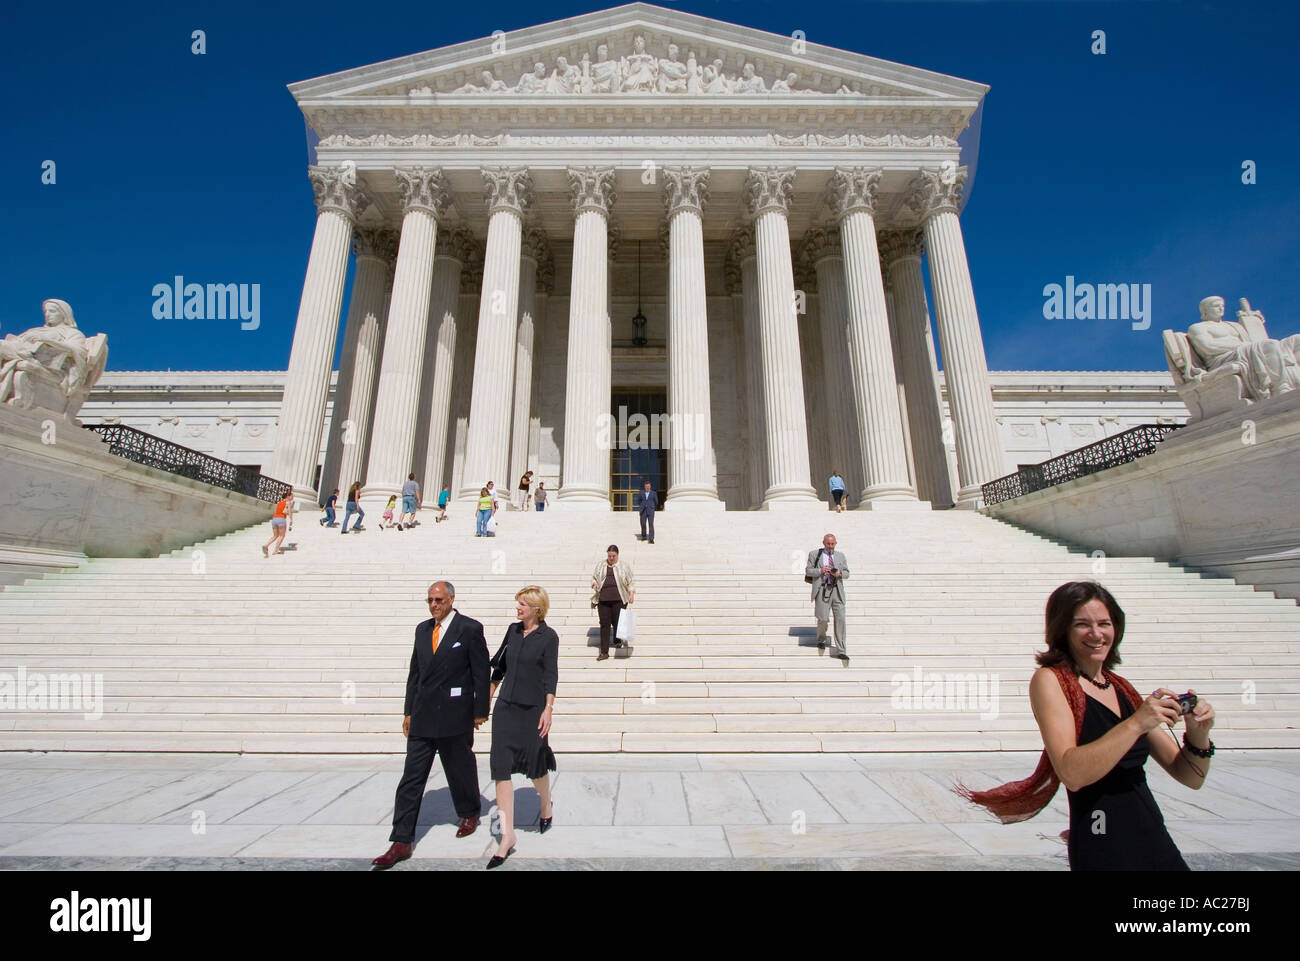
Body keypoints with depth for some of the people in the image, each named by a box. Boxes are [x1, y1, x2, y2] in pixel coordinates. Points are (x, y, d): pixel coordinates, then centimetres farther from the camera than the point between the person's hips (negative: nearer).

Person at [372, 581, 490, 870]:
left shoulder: (470, 629, -9)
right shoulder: (422, 629, 8)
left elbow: (482, 672, -8)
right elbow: (415, 672, 13)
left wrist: (481, 711, -7)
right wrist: (408, 711, 12)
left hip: (455, 715, -5)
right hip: (422, 717, 5)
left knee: (460, 769, 13)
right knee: (411, 778, 5)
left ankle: (469, 814, 38)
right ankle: (402, 842, 14)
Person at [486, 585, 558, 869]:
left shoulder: (548, 636, -8)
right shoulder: (513, 630, 6)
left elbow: (550, 675, -11)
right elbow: (499, 666, 14)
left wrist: (548, 709, -17)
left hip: (533, 709, -4)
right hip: (505, 707, 4)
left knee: (534, 764, 8)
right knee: (500, 766, -2)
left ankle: (546, 805, 41)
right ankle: (507, 836, 8)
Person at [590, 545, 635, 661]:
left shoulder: (624, 566, 9)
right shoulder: (600, 564, 13)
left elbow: (630, 582, 11)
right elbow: (594, 577, 20)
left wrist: (631, 593, -2)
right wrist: (594, 584, -1)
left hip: (619, 599, -1)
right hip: (603, 598, 1)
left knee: (617, 622, 3)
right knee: (604, 624, -2)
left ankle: (617, 641, 33)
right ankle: (604, 651, 3)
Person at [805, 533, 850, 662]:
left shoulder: (840, 556, 15)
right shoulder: (814, 554, 7)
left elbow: (846, 573, 15)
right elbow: (808, 570, 5)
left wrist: (840, 573, -8)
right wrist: (820, 571, -13)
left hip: (837, 590, 2)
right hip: (822, 590, -2)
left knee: (840, 619, -5)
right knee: (823, 619, -3)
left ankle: (841, 651, 1)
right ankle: (821, 639, 29)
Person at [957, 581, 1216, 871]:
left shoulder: (1121, 687, 7)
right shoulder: (1049, 680, -11)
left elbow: (1190, 778, 10)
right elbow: (1072, 773, -23)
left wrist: (1198, 735, -7)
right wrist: (1137, 723, -24)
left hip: (1157, 843, 6)